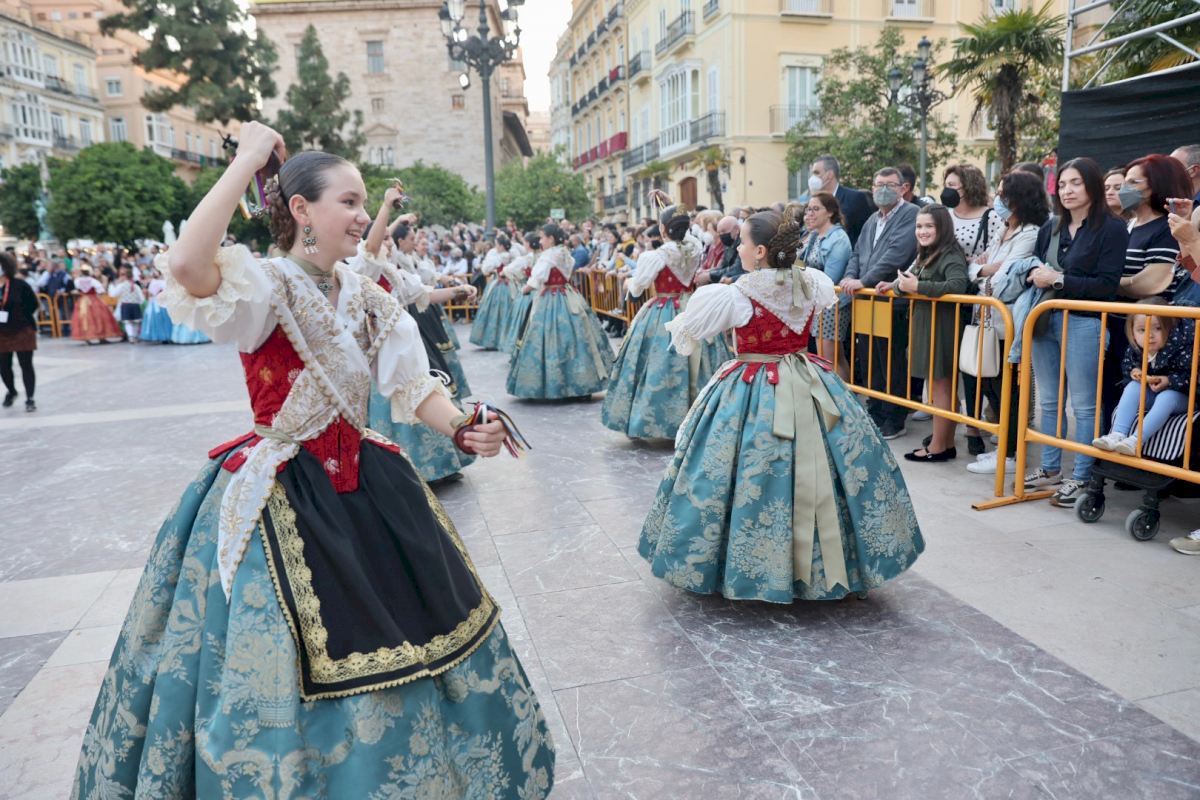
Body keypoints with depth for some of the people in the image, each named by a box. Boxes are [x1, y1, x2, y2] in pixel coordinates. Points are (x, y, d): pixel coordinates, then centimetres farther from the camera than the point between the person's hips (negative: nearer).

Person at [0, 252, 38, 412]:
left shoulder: (19, 285, -7)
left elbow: (33, 303, -4)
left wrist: (20, 318, -7)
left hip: (23, 331, -4)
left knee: (26, 365, -3)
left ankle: (30, 399, 3)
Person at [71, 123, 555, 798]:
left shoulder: (369, 299, 5)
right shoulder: (264, 286, -14)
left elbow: (414, 386, -1)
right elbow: (186, 265, -37)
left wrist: (461, 429, -22)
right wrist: (249, 157, -27)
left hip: (365, 488, 7)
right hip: (278, 501, -6)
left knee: (396, 637, 17)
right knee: (283, 662, 4)